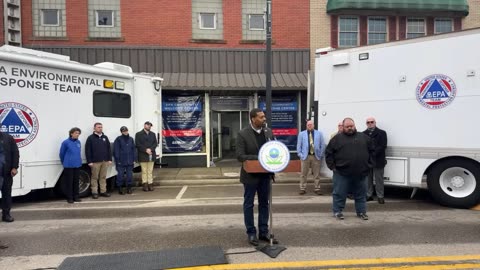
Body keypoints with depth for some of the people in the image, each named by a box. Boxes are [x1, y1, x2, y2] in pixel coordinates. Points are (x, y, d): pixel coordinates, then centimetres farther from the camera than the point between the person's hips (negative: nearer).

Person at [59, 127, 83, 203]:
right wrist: (64, 163, 11)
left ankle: (76, 197, 20)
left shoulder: (78, 142, 6)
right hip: (69, 166, -5)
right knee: (69, 182, 1)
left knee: (76, 181, 11)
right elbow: (62, 154, 1)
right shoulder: (66, 142, -7)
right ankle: (69, 198, 11)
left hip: (77, 165, 5)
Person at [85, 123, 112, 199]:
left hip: (105, 161, 4)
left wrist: (110, 159, 6)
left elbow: (109, 149, 13)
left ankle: (103, 191, 16)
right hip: (95, 161, -4)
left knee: (103, 177, 9)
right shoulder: (90, 138, -1)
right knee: (95, 177, 2)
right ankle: (94, 192, 9)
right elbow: (87, 151, -6)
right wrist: (89, 161, -11)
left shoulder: (105, 137, 13)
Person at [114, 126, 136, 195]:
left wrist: (134, 159, 6)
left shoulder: (131, 139, 9)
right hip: (121, 162, -4)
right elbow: (116, 151, -6)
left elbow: (133, 149, 12)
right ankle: (120, 189, 11)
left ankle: (129, 188, 19)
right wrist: (118, 160, -10)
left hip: (130, 161, 4)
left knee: (130, 175, 8)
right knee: (120, 175, 0)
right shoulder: (118, 139, -4)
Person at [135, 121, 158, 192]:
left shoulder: (153, 134, 16)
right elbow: (138, 144, -6)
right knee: (144, 171, 0)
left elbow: (155, 143, 7)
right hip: (143, 156, -3)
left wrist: (150, 149, -10)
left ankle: (150, 184, 8)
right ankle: (145, 185, 4)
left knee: (150, 171, 5)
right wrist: (145, 150, -15)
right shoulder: (138, 134, 3)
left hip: (151, 155, 4)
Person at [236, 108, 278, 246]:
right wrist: (258, 158, -25)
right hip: (250, 175, -5)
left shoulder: (268, 131, 2)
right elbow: (240, 156, -18)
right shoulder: (243, 134, -14)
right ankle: (251, 233, 21)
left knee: (264, 204, 13)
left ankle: (263, 232, 25)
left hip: (265, 174, 5)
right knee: (248, 204, 8)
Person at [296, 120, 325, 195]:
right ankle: (303, 189, 11)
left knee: (317, 174, 6)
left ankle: (317, 189, 16)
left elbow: (322, 145, 7)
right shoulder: (301, 134, 7)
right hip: (305, 156, 0)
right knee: (304, 174, 3)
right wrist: (300, 155, -3)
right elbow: (299, 145, 6)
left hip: (316, 156, 1)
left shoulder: (319, 134, 8)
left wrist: (320, 155, -1)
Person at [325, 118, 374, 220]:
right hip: (342, 173, -2)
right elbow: (329, 153, 2)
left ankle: (361, 212, 26)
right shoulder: (337, 138, 2)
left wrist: (369, 165, 8)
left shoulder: (364, 137, 10)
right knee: (339, 193, 3)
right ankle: (337, 211, 17)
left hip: (361, 173, 3)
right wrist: (332, 166, -4)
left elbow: (371, 151, 16)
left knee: (361, 194, 12)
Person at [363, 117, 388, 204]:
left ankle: (380, 196, 10)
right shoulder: (363, 134, 12)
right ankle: (369, 195, 21)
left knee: (379, 179, 1)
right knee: (368, 179, 10)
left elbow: (383, 146, -8)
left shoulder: (381, 133, 1)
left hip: (378, 161, -3)